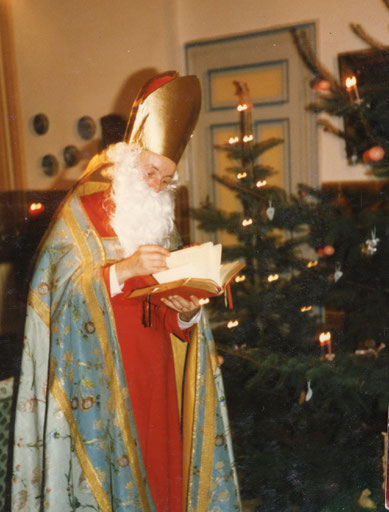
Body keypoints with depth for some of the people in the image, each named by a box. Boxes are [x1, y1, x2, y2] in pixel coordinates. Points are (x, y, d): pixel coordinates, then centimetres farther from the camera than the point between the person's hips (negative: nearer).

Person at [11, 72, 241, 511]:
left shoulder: (160, 218, 14)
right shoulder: (83, 209, -2)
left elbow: (170, 318, 13)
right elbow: (59, 285, -14)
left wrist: (186, 314, -9)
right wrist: (124, 268, -24)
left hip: (154, 370, 5)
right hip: (101, 372, -5)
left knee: (159, 460, 7)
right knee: (111, 462, 0)